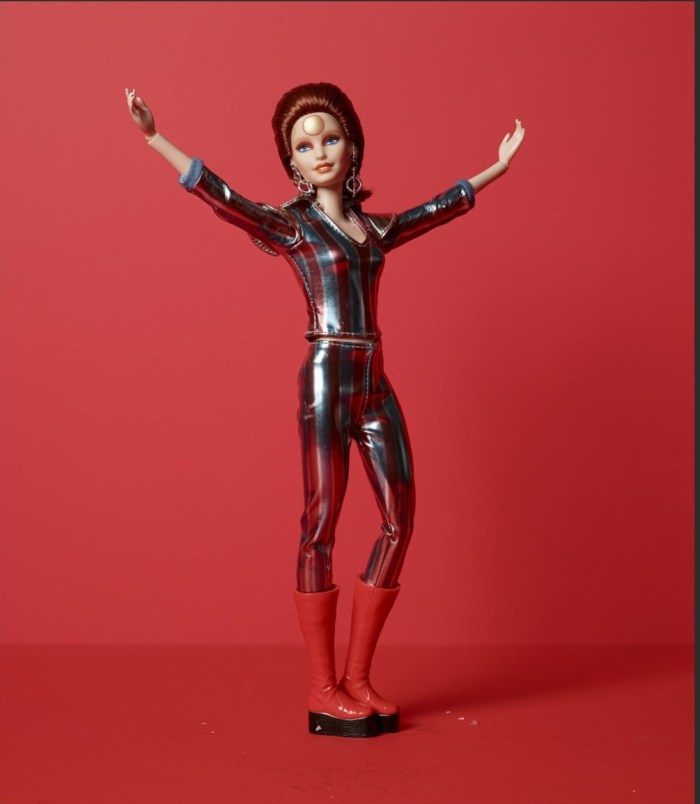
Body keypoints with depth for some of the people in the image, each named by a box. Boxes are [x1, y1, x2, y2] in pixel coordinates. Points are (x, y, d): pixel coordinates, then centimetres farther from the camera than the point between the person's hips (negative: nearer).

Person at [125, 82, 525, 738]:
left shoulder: (375, 230, 18)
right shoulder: (291, 226, 2)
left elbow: (442, 207, 31)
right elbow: (219, 194, -9)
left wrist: (496, 168, 41)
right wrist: (153, 139, -17)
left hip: (374, 383, 6)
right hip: (326, 380, -6)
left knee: (400, 518, 3)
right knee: (322, 524, -4)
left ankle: (357, 679, 13)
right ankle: (323, 690, 3)